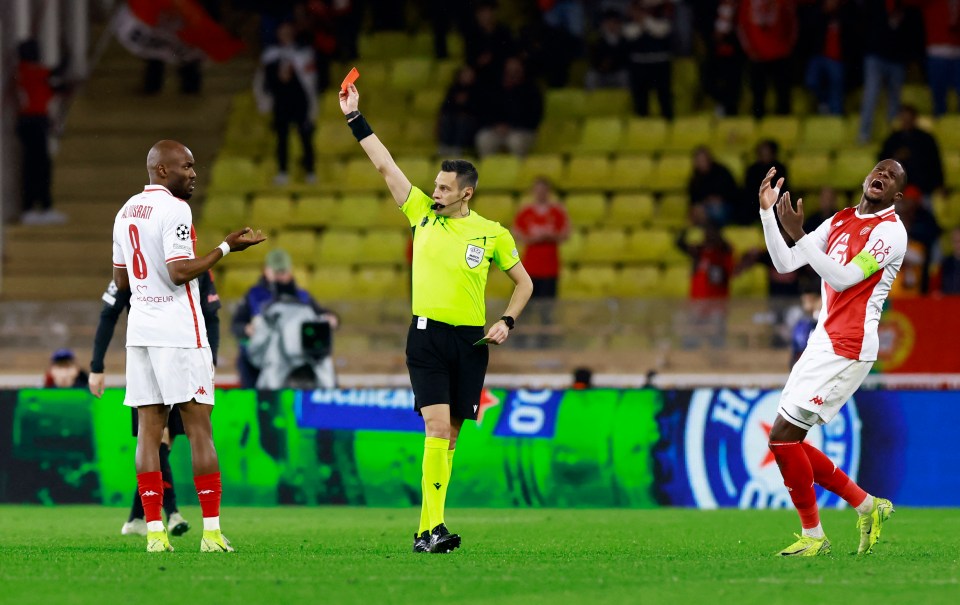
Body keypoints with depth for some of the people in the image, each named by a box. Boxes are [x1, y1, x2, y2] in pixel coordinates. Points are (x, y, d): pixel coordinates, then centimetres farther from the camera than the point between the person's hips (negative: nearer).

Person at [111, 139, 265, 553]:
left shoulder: (127, 212, 15)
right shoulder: (174, 209, -11)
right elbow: (180, 273, -18)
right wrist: (226, 248, -13)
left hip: (140, 331, 7)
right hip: (179, 331, -7)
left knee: (149, 429, 3)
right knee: (199, 428, -4)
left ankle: (154, 530, -2)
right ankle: (212, 531, -7)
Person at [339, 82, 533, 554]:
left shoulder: (492, 234, 3)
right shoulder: (423, 214, 5)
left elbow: (524, 283, 14)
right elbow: (384, 164, 5)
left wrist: (507, 322, 0)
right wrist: (354, 118, 3)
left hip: (470, 340, 1)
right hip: (427, 337, -1)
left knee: (450, 433, 4)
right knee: (436, 428, -14)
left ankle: (429, 527, 10)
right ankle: (431, 527, -18)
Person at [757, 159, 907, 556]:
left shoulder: (890, 231, -9)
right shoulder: (839, 222, 16)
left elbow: (844, 278, -20)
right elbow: (785, 263, 12)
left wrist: (798, 234, -26)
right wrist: (768, 212, 1)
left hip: (847, 349, -9)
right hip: (823, 343, 9)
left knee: (783, 436, -11)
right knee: (789, 441, 8)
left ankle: (813, 537, 0)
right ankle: (867, 506, 19)